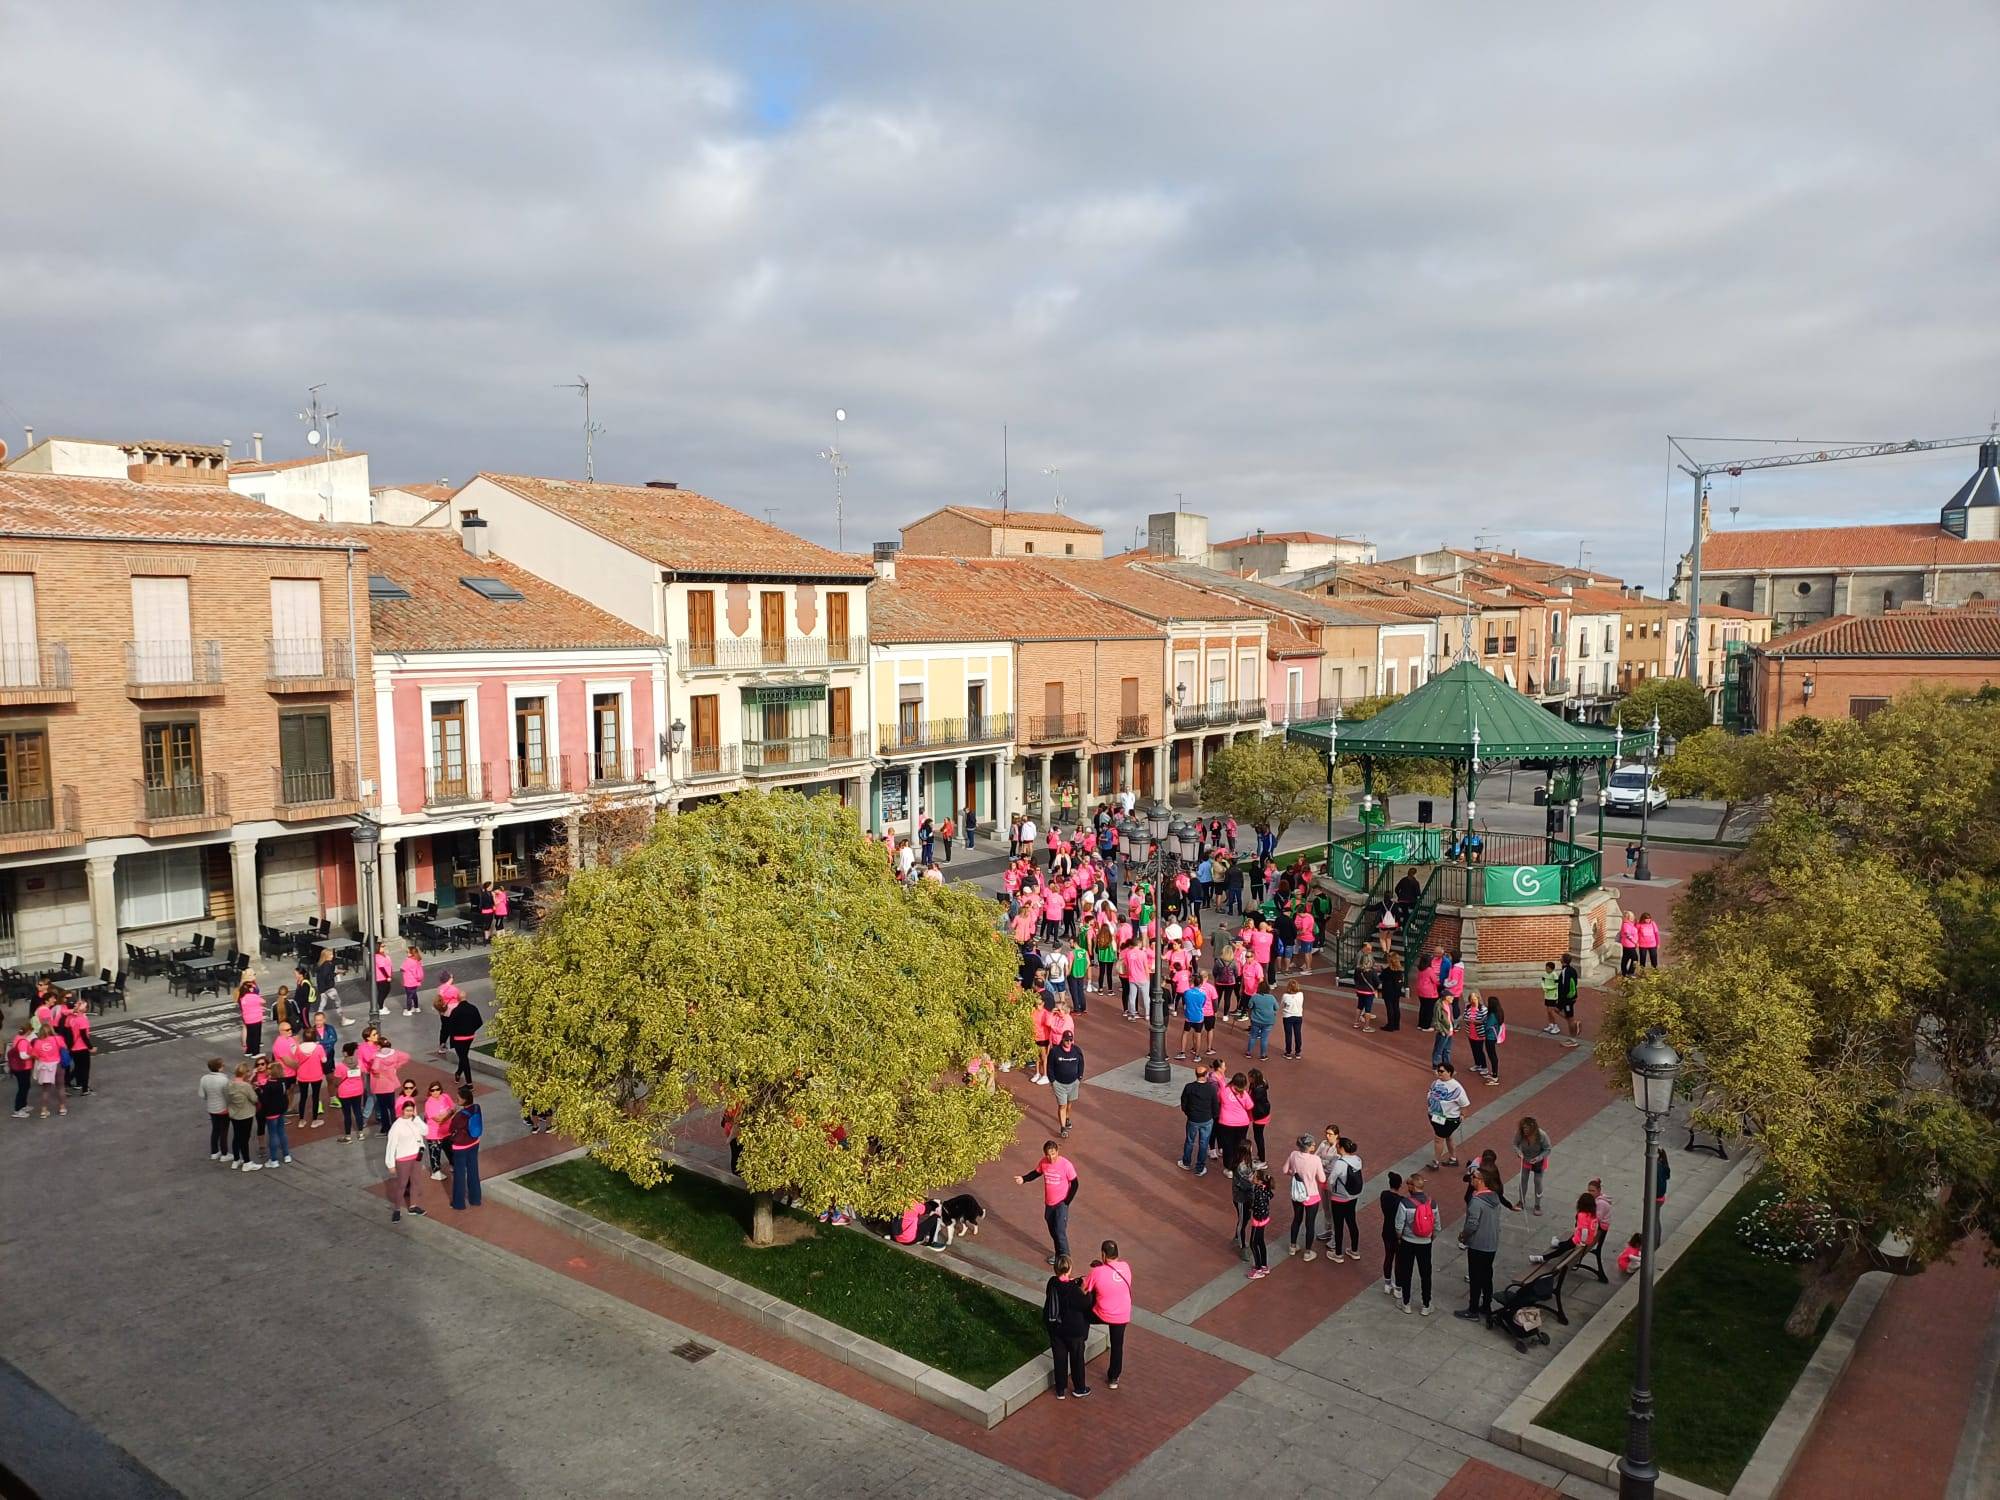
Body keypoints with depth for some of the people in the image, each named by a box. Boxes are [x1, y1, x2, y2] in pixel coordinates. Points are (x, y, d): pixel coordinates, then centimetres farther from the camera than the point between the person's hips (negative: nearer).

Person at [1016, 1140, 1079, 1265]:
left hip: (1061, 1203, -5)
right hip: (1049, 1203, 5)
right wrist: (1023, 1178, -7)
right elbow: (1036, 1173, 11)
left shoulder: (1066, 1165, -22)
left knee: (1060, 1231, -10)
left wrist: (1067, 1202, -13)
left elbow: (1075, 1184, -12)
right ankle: (1058, 1254, 37)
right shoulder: (1043, 1162, -8)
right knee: (1052, 1230, 17)